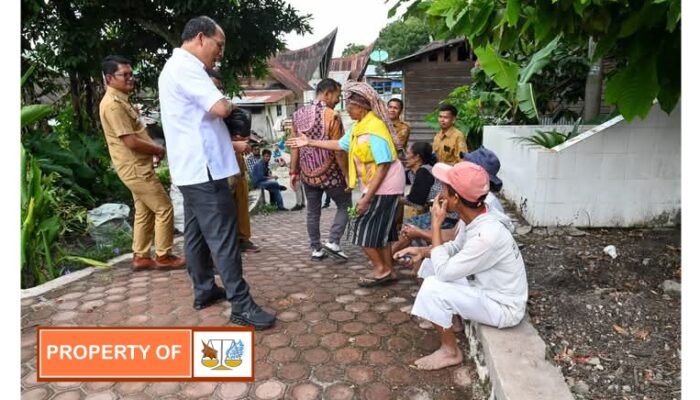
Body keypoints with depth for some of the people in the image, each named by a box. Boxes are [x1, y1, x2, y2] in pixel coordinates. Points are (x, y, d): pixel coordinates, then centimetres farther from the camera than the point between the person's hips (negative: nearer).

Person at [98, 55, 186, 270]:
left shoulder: (121, 100, 16)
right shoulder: (113, 104, -17)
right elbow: (131, 141, -23)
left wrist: (154, 149, 5)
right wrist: (159, 150, -9)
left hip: (138, 166, 10)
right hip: (135, 167, -10)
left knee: (144, 212, 13)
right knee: (164, 208, -5)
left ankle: (141, 257, 20)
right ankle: (163, 256, 4)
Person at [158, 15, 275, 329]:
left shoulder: (178, 68, 21)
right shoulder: (185, 66, -13)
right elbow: (220, 108, -24)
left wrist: (232, 145, 17)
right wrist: (229, 103, 0)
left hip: (192, 169, 11)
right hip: (203, 169, -11)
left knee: (197, 233, 15)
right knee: (224, 238, -8)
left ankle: (204, 290, 27)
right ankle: (242, 306, -3)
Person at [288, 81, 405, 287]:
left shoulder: (374, 129, -22)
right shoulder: (359, 126, 8)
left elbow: (383, 167, -24)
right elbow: (340, 144, 18)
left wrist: (366, 198, -23)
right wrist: (309, 142, 16)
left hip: (384, 187, -9)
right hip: (379, 187, 9)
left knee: (364, 228, -3)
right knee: (380, 229, 13)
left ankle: (380, 269, 9)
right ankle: (388, 270, 22)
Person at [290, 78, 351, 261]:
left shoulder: (298, 114, 3)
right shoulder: (331, 116, -16)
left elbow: (295, 146, 6)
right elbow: (338, 150, -17)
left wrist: (293, 171, 12)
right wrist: (347, 175, -9)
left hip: (307, 173, 6)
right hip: (329, 173, -5)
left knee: (312, 211, 15)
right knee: (345, 205, 13)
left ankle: (316, 249, 21)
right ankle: (333, 241, 4)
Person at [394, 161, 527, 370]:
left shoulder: (487, 234, -34)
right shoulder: (475, 219, -7)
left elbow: (444, 272, -28)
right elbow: (456, 247, 12)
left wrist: (436, 225, -23)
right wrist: (422, 251, -5)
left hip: (503, 307, -9)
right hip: (486, 288, 9)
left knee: (433, 287, -24)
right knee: (431, 263, 9)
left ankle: (450, 351, -1)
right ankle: (453, 319, 24)